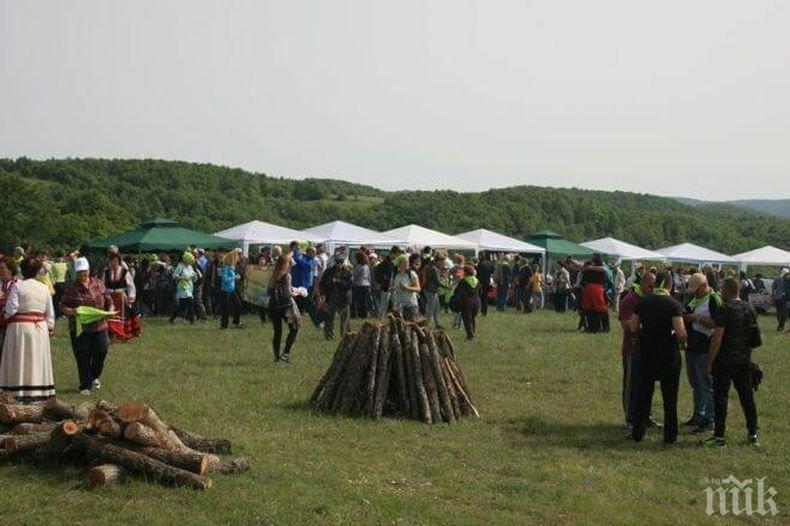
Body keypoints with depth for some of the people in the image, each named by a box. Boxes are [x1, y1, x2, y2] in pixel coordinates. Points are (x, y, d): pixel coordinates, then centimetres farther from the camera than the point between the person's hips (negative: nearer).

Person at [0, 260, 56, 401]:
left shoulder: (18, 287, -10)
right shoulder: (44, 288, 4)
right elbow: (50, 311, 8)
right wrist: (50, 327, 17)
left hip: (20, 326, -4)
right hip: (40, 328, 4)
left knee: (20, 359, 2)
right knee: (37, 358, 11)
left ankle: (20, 392, 0)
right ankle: (38, 391, 13)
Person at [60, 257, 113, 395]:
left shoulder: (98, 283, 6)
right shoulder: (71, 288, -2)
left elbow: (108, 300, 11)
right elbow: (63, 306, -2)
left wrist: (110, 311, -8)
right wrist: (71, 311, -23)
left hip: (99, 327, 2)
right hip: (79, 328, -2)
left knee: (101, 353, 5)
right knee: (82, 358, 1)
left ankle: (94, 377, 34)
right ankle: (85, 385, 14)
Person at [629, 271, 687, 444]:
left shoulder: (643, 302, 0)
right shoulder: (674, 304, -11)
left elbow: (633, 327, 2)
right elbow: (681, 332, -17)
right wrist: (682, 339, 4)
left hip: (646, 353, 3)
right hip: (669, 354, -3)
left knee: (643, 394, 12)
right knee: (670, 396, 8)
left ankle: (638, 433, 15)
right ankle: (670, 435, 13)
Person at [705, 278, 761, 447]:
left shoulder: (724, 310, -13)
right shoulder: (749, 309, 6)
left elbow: (717, 339, -17)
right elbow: (754, 335, 14)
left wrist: (710, 362, -10)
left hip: (724, 361, -6)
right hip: (744, 361, 6)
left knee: (720, 397, 0)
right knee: (747, 397, 12)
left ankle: (719, 436, 2)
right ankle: (753, 435, 17)